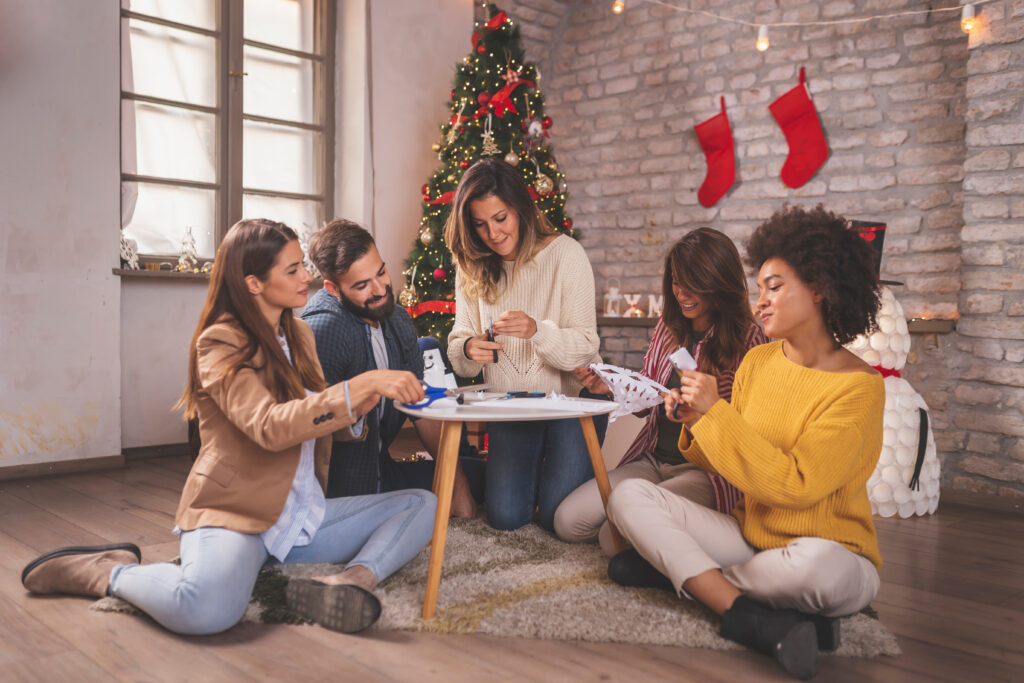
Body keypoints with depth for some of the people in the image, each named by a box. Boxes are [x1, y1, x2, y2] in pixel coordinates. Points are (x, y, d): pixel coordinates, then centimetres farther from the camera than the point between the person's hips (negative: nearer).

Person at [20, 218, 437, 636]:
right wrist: (363, 385, -29)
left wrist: (360, 405, -2)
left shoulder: (299, 335, 14)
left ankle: (350, 581, -31)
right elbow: (269, 426, -26)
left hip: (303, 515, 8)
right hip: (235, 512, -7)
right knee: (205, 609, -37)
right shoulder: (221, 343, -10)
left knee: (422, 504, -5)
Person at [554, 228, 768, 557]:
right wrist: (612, 388, -4)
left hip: (705, 469, -6)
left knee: (617, 536, -25)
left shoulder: (748, 339, -8)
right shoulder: (668, 326, 9)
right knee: (567, 521, -6)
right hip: (652, 460, 7)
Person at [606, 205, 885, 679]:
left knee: (816, 563, -42)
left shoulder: (858, 386, -14)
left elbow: (795, 485, -22)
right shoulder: (757, 361, 4)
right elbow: (728, 463, 8)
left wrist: (717, 413, -21)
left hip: (832, 551, -6)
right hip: (750, 533, 6)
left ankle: (680, 571, -13)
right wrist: (698, 425, -12)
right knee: (629, 495, -11)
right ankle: (752, 619, -26)